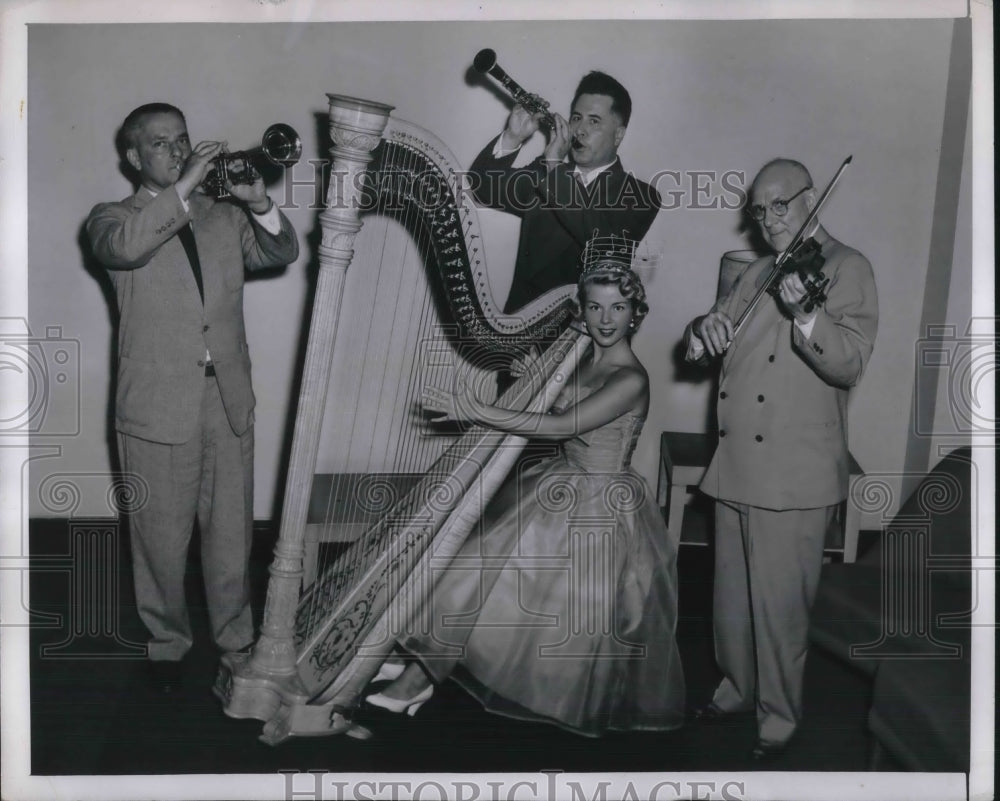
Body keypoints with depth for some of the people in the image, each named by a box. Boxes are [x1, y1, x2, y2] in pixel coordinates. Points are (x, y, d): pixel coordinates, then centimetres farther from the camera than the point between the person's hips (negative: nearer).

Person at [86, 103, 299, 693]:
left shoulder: (224, 216, 14)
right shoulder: (114, 218, 3)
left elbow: (282, 252, 0)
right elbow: (123, 246, -20)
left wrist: (260, 203, -17)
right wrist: (184, 187, -24)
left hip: (229, 401, 3)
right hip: (159, 408, -3)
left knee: (232, 533, 11)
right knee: (163, 539, 7)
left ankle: (236, 638, 28)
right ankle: (168, 643, 26)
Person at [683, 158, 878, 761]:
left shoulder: (846, 269, -4)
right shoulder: (758, 274, 16)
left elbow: (850, 364, -18)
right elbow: (708, 343, 16)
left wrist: (805, 315, -37)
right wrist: (705, 331, -9)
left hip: (794, 473, -7)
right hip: (736, 465, 7)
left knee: (779, 605, 1)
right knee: (733, 594, 18)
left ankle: (780, 717, 18)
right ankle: (738, 687, 36)